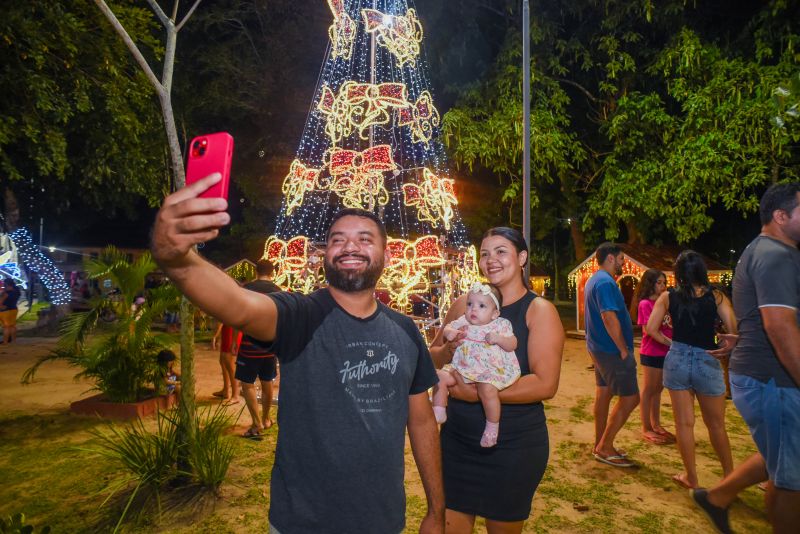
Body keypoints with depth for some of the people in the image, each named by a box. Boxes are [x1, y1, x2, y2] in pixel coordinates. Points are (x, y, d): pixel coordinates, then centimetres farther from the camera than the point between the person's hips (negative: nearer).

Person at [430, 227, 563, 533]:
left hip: (514, 445, -3)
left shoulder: (539, 310, -10)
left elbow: (545, 385, -20)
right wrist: (449, 350, -16)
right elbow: (431, 359, 7)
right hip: (457, 439, 3)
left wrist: (478, 393, -23)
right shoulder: (465, 304, 0)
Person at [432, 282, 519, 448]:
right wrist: (449, 333, -13)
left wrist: (498, 339, -22)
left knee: (487, 388, -33)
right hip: (463, 369, 5)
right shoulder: (463, 322, 6)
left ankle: (492, 427, -10)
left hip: (491, 372, -5)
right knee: (440, 376, -6)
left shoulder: (500, 325, -2)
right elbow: (448, 328, 10)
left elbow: (512, 345, -4)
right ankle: (439, 412, 7)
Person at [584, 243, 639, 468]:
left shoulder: (594, 280, 15)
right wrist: (624, 350, -19)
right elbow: (609, 317, -26)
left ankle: (600, 444, 23)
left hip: (599, 348, 10)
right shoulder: (605, 282, -18)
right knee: (629, 398, -3)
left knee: (603, 394, 14)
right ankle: (604, 448, 4)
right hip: (612, 350, -10)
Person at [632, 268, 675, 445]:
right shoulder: (645, 303, -11)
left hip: (665, 352, 7)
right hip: (651, 353, -7)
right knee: (649, 389, 2)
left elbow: (670, 326, 14)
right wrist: (668, 341, -23)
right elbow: (648, 329, -18)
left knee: (658, 389, 16)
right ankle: (646, 428, 12)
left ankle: (656, 424, 28)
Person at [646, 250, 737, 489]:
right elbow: (734, 331, -10)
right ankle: (729, 475, 32)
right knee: (716, 424, 17)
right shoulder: (716, 296, -5)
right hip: (707, 362, 0)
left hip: (677, 360, 1)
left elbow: (651, 329, -3)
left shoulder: (668, 297, -1)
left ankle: (691, 477, 20)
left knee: (684, 423, 10)